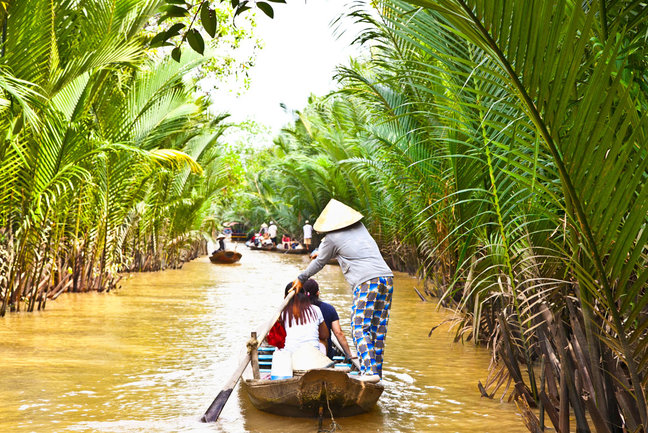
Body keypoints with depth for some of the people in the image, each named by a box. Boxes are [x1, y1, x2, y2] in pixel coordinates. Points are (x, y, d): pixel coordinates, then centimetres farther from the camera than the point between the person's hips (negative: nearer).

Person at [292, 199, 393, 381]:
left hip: (366, 282, -7)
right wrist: (322, 252, 52)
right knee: (378, 328, 10)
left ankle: (370, 371, -18)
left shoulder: (332, 238, 2)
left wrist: (301, 279, 31)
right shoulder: (360, 227, 21)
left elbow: (319, 263, 14)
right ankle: (377, 370, 12)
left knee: (360, 328, -5)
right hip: (387, 277, 7)